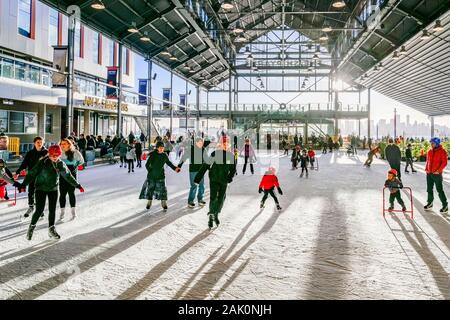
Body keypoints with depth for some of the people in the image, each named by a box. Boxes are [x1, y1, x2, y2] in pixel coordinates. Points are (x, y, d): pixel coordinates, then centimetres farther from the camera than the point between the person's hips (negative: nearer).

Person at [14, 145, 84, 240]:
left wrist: (77, 185, 15)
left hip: (53, 189, 4)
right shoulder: (43, 163, -14)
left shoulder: (61, 164, -1)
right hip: (41, 189, -4)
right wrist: (23, 184, -22)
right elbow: (32, 174, -15)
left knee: (52, 210, 6)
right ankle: (32, 226, 17)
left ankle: (51, 229, 21)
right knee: (39, 210, -8)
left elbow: (68, 176, 11)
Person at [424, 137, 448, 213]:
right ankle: (430, 203, 25)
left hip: (437, 174, -6)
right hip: (429, 173, 6)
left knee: (440, 190, -5)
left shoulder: (442, 151, -8)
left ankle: (445, 205, 2)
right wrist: (426, 169, 7)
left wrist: (439, 170, -17)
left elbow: (444, 162, -11)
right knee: (429, 189, 13)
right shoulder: (430, 151, 10)